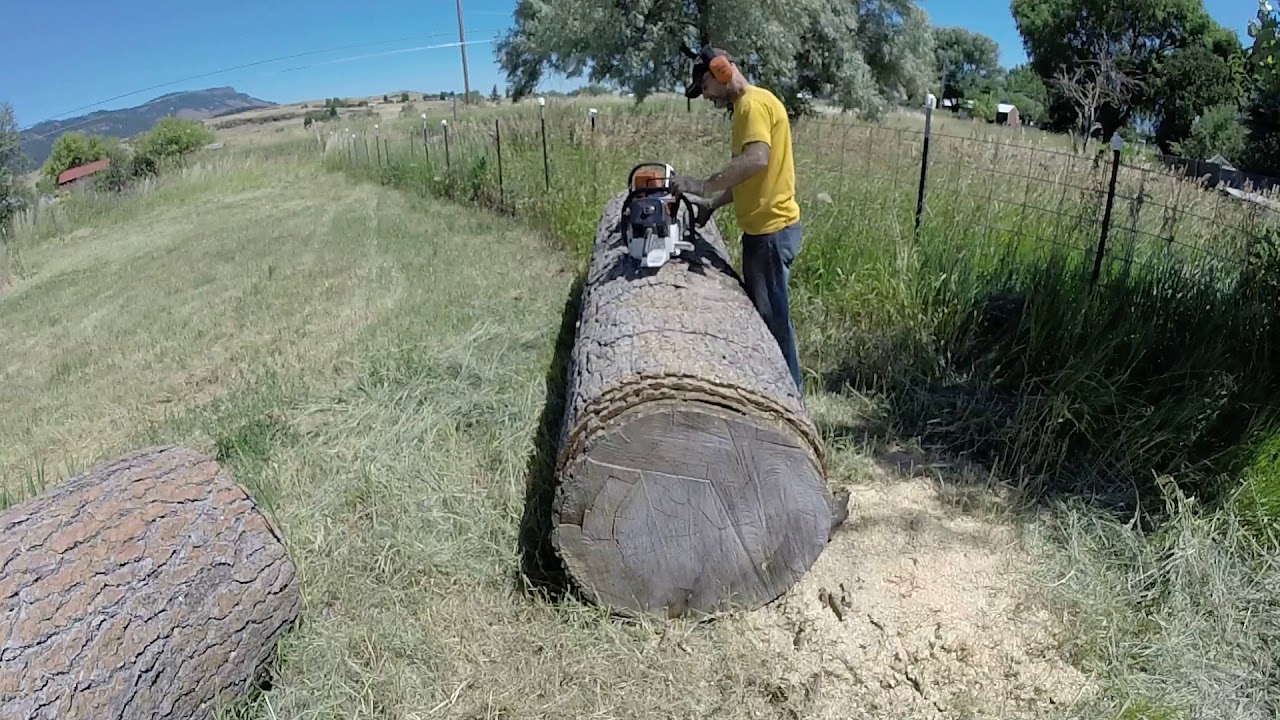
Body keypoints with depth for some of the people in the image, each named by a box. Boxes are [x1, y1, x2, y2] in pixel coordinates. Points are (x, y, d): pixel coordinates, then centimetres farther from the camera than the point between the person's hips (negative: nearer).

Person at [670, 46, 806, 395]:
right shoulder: (748, 105, 17)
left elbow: (756, 160, -31)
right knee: (759, 310, 18)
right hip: (763, 227, 10)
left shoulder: (753, 103, -14)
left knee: (772, 316, -1)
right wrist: (713, 203, 14)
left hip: (772, 229, -10)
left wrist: (703, 186, -27)